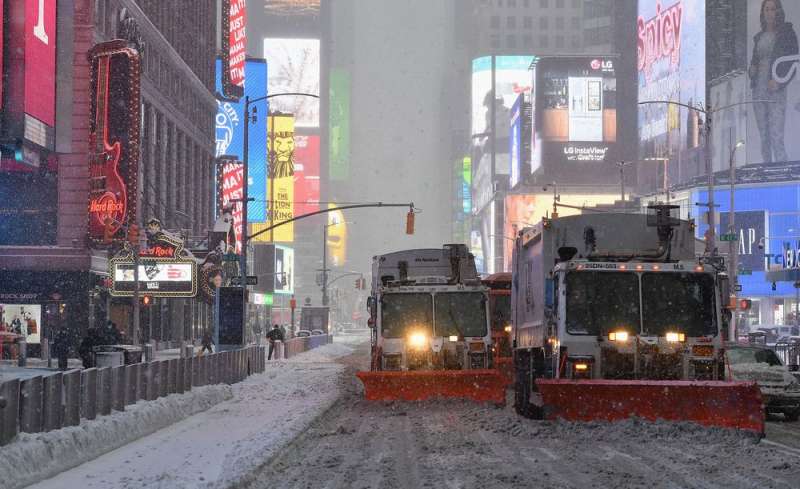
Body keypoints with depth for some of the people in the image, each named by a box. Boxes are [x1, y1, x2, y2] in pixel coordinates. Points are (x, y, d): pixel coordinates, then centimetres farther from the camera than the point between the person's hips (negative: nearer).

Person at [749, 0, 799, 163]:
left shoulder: (786, 33, 3)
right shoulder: (759, 36, 18)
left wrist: (778, 81, -15)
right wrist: (752, 70, 2)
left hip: (776, 89, -5)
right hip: (758, 89, 5)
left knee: (776, 136, -15)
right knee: (764, 136, 3)